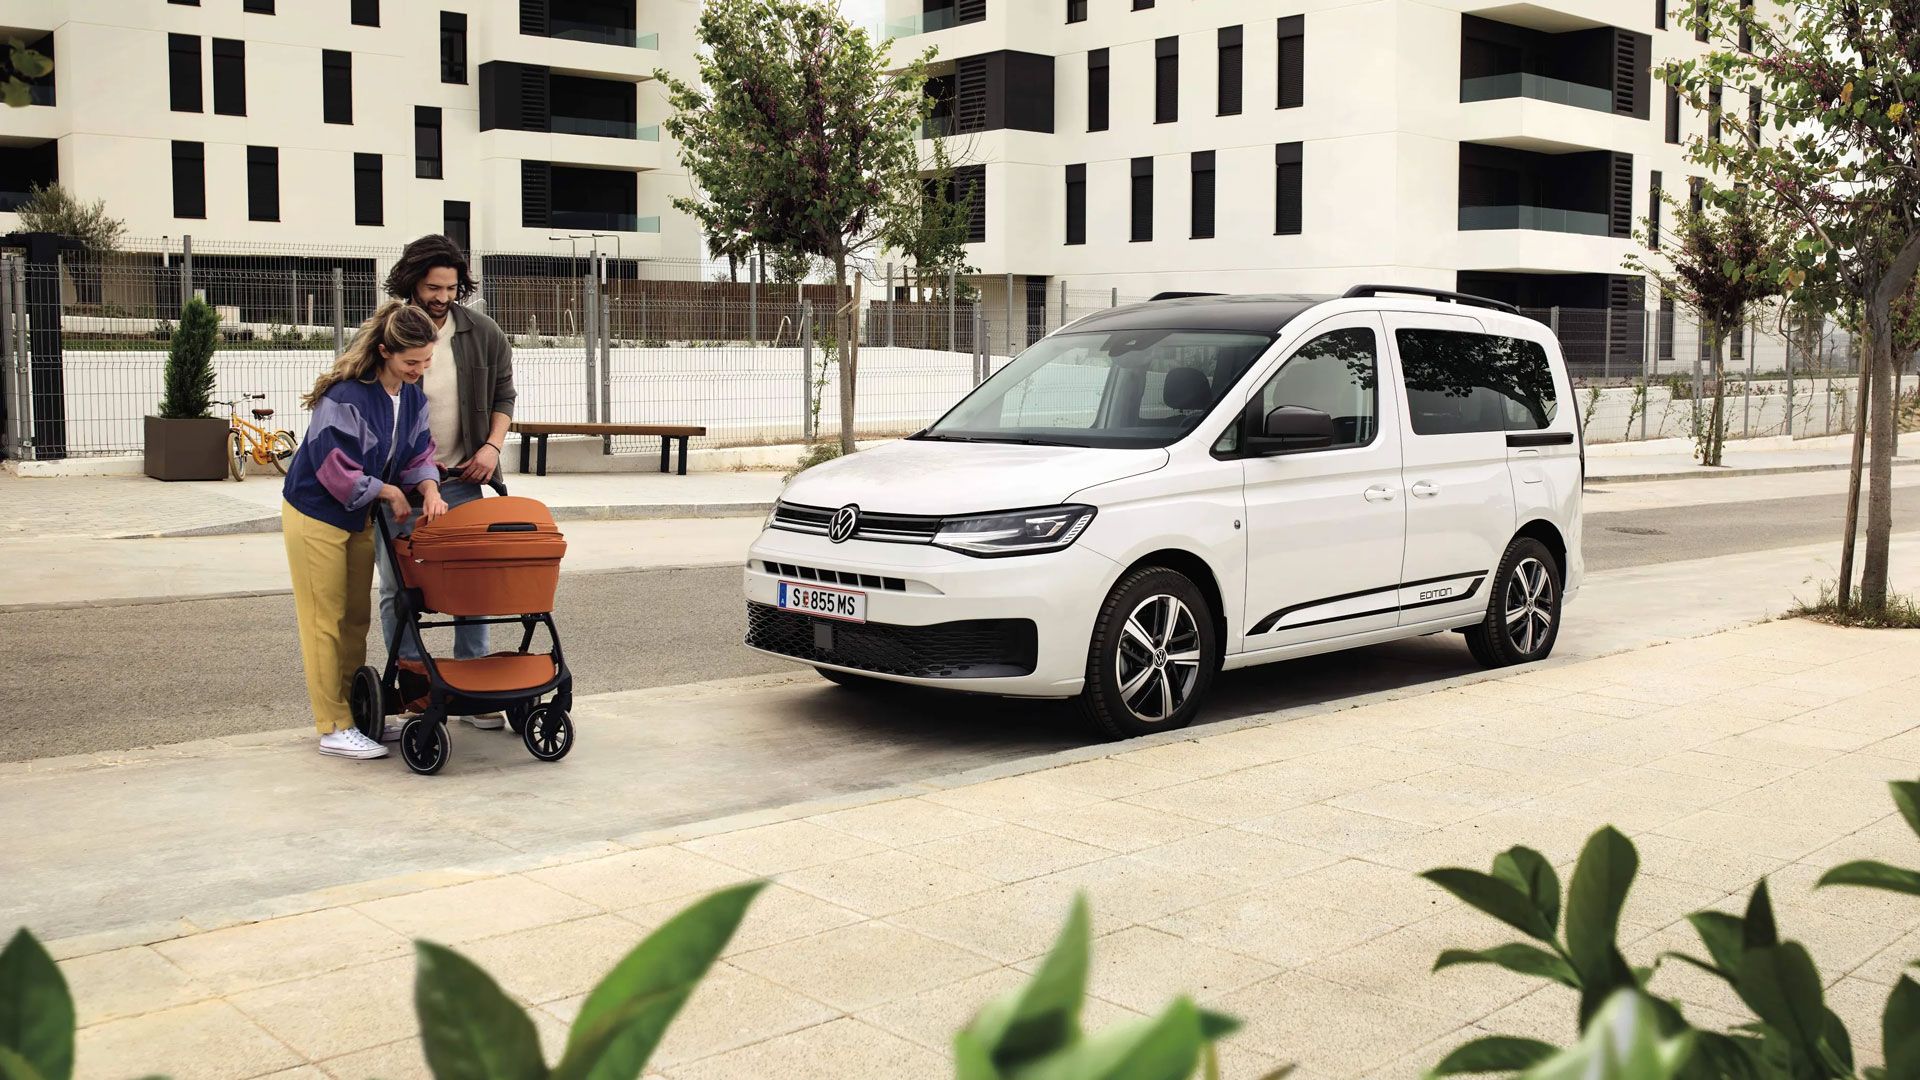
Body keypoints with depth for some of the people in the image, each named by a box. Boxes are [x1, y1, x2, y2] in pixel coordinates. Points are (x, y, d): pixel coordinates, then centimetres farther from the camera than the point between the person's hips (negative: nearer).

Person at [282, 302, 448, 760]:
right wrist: (389, 492, -16)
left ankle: (351, 706, 25)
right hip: (315, 516, -8)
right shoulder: (346, 396, -28)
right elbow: (337, 471, -27)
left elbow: (418, 453, 4)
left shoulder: (413, 395, -2)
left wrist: (429, 490, -16)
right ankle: (334, 729, 2)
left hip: (358, 516, 8)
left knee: (356, 618, 13)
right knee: (326, 621, -2)